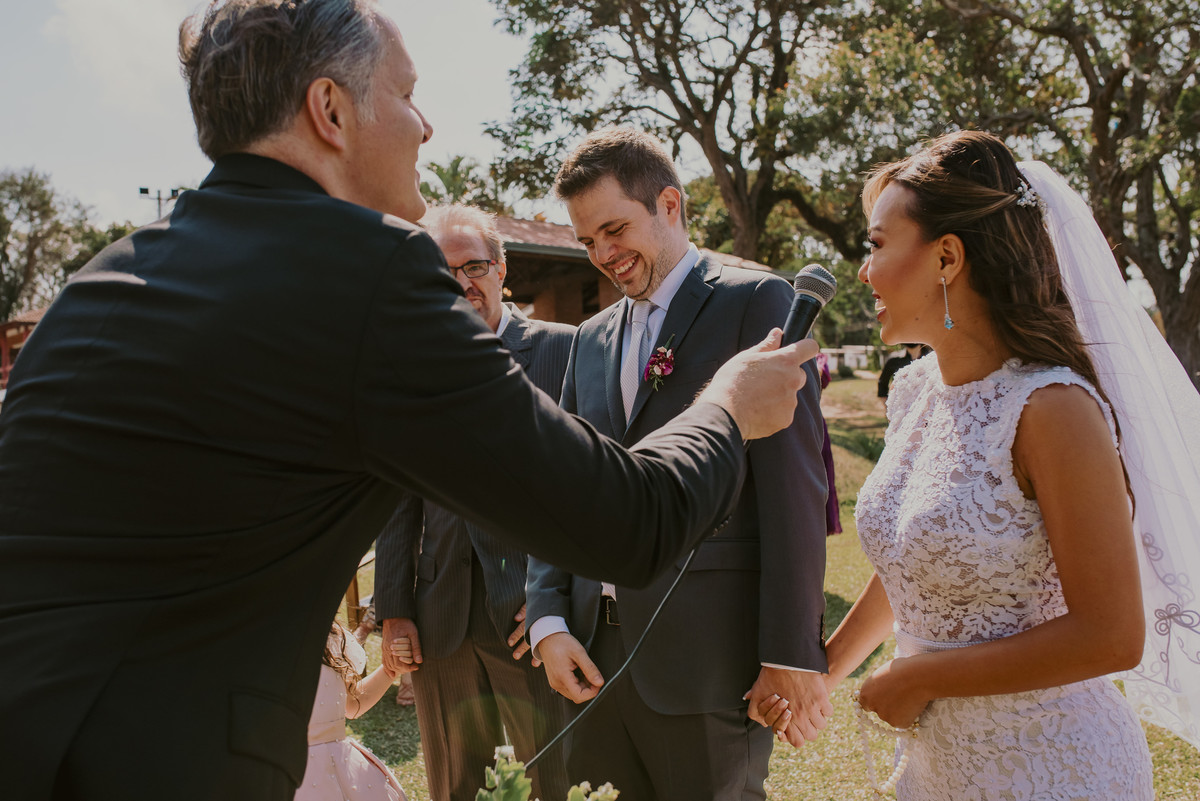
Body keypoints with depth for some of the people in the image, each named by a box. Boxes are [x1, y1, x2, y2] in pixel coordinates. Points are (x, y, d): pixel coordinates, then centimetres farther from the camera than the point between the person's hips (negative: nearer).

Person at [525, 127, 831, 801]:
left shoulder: (756, 301, -3)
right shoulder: (593, 338, 17)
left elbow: (794, 482, -10)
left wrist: (794, 652, -14)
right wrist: (549, 622, 4)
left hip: (707, 653, -5)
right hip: (597, 650, 6)